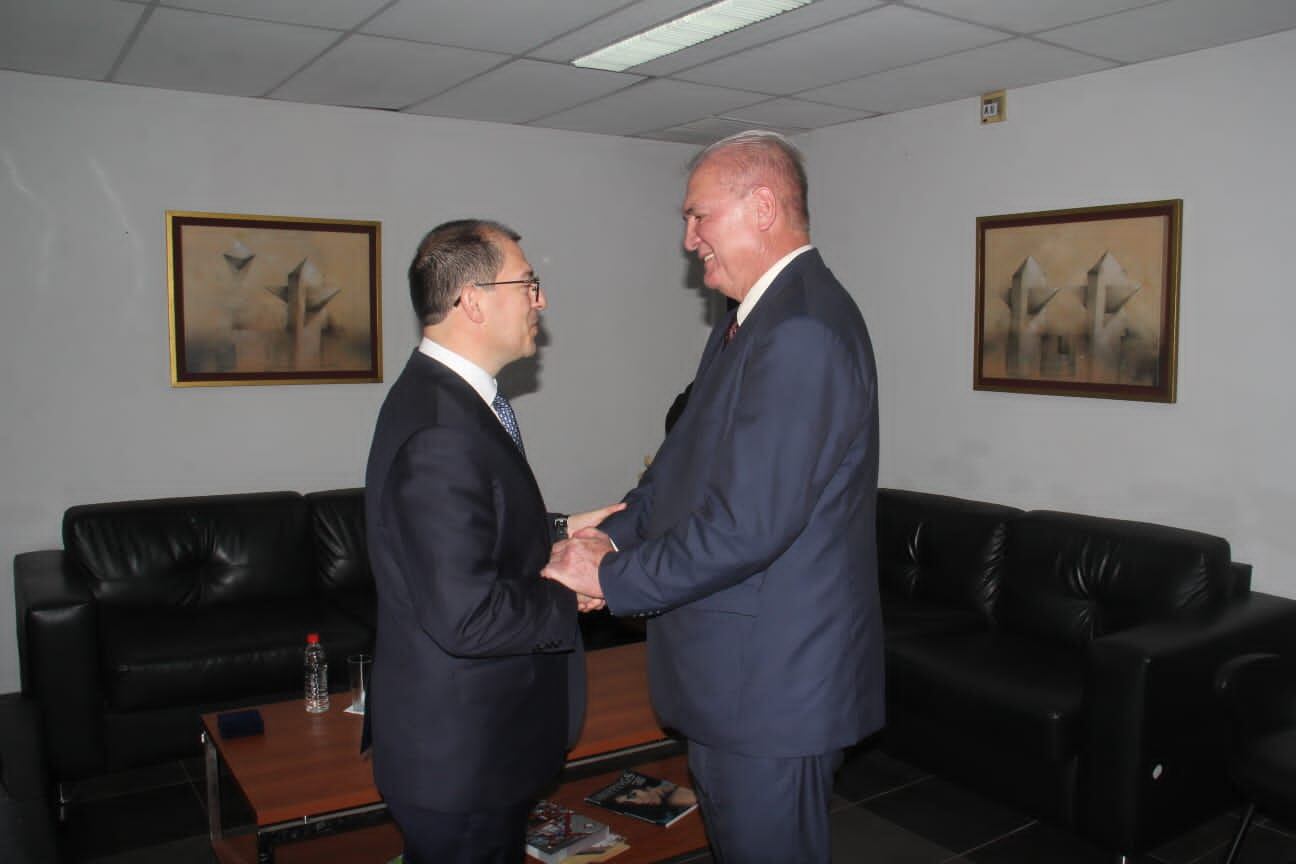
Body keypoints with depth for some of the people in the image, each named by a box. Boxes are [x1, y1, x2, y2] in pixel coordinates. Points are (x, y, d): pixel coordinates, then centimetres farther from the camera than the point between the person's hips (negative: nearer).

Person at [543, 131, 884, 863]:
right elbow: (689, 459, 14)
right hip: (734, 668, 10)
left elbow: (751, 523, -27)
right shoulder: (752, 320, 12)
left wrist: (611, 578, -17)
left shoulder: (802, 329, -23)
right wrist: (615, 534, 0)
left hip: (772, 679, -10)